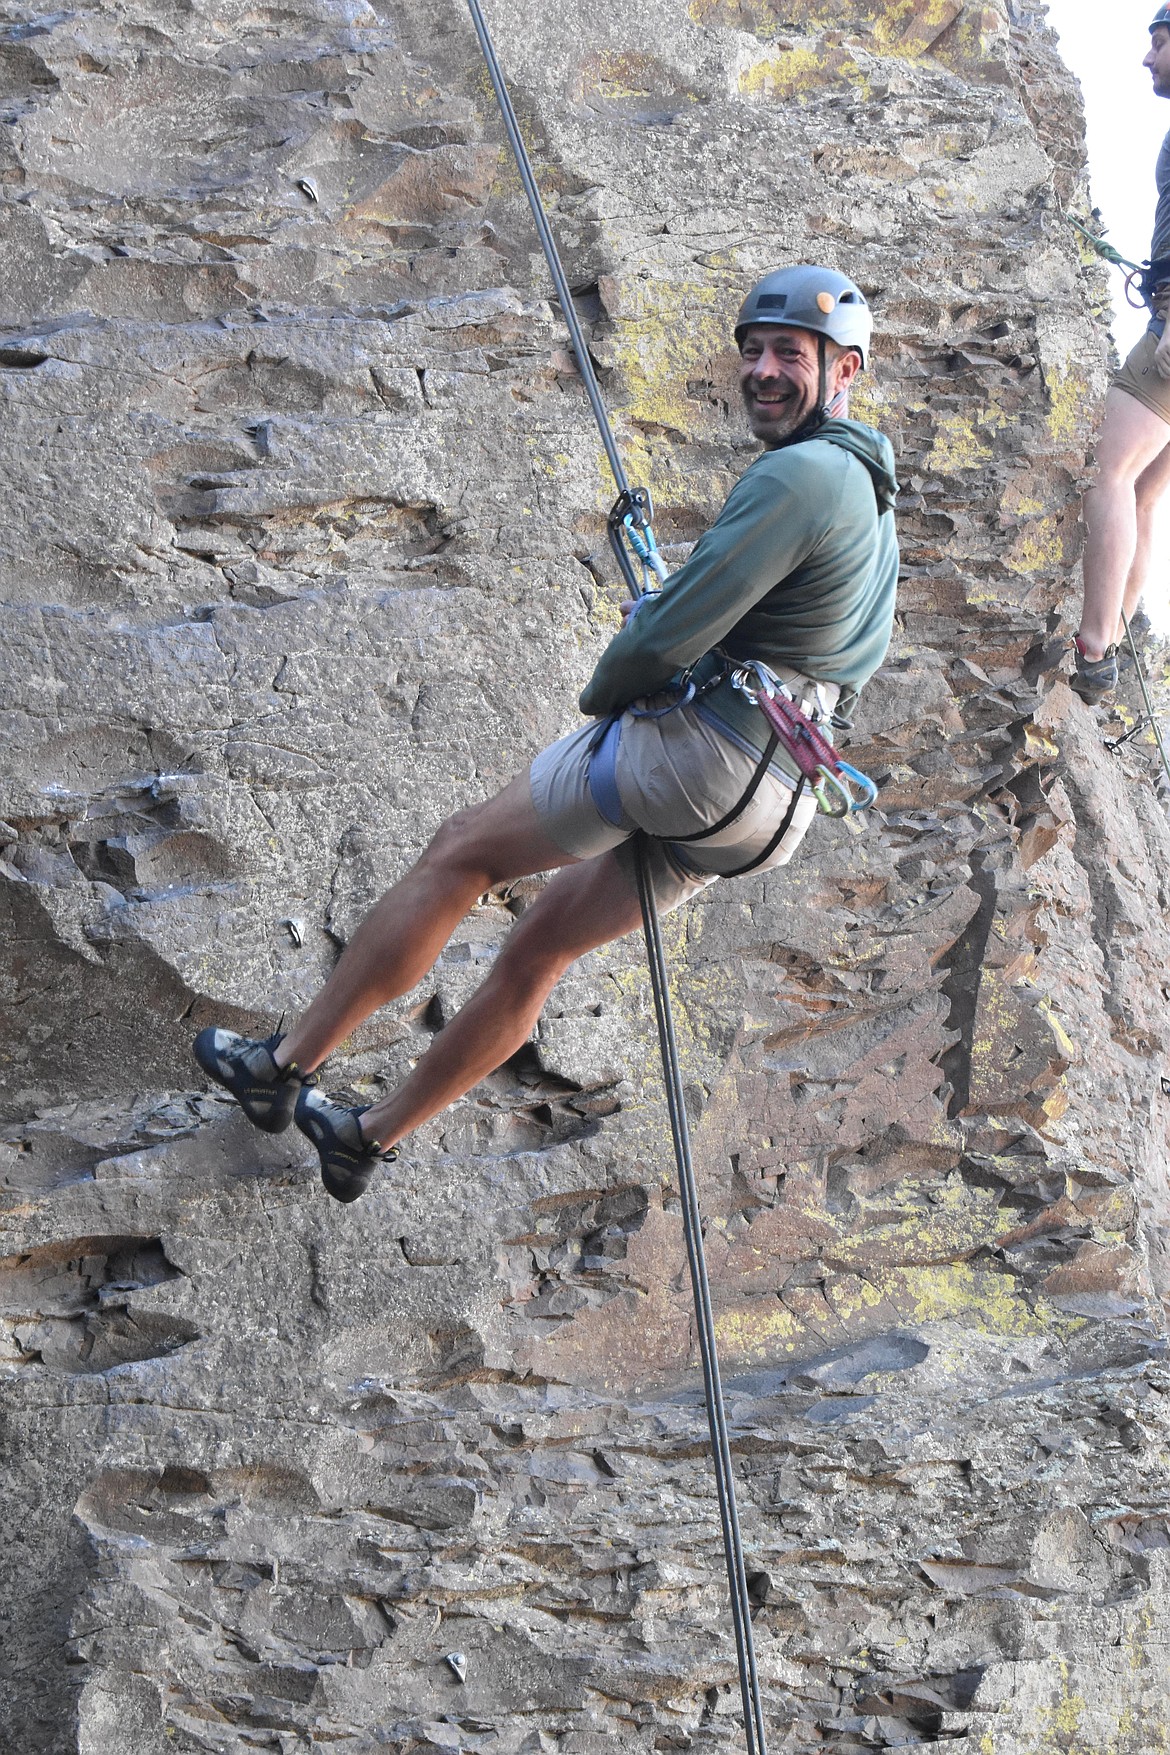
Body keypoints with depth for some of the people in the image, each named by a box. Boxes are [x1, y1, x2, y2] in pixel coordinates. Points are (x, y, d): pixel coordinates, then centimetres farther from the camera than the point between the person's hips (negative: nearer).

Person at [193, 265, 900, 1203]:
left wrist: (603, 694, 3)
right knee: (539, 948, 17)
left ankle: (288, 1063, 13)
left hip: (696, 740, -9)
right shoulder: (873, 494, 18)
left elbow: (669, 633, -19)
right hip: (770, 804, 10)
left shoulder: (797, 474, -16)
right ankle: (372, 1136, 27)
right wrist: (661, 617, 15)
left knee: (459, 856, 4)